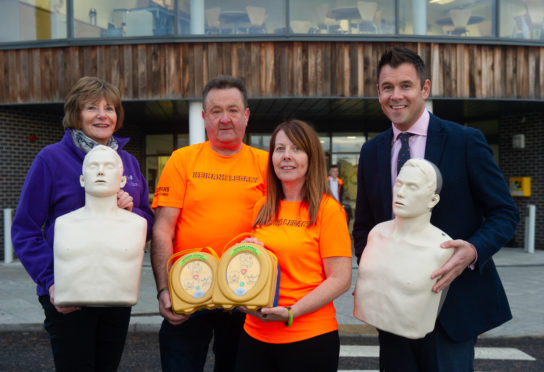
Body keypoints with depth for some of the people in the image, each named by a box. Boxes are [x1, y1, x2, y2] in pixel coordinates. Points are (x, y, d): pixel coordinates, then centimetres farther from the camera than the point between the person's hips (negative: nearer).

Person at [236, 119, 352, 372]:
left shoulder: (328, 209, -8)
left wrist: (291, 312, -19)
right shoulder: (262, 208, 7)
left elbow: (340, 279, -11)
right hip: (255, 335, 5)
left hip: (309, 339, -4)